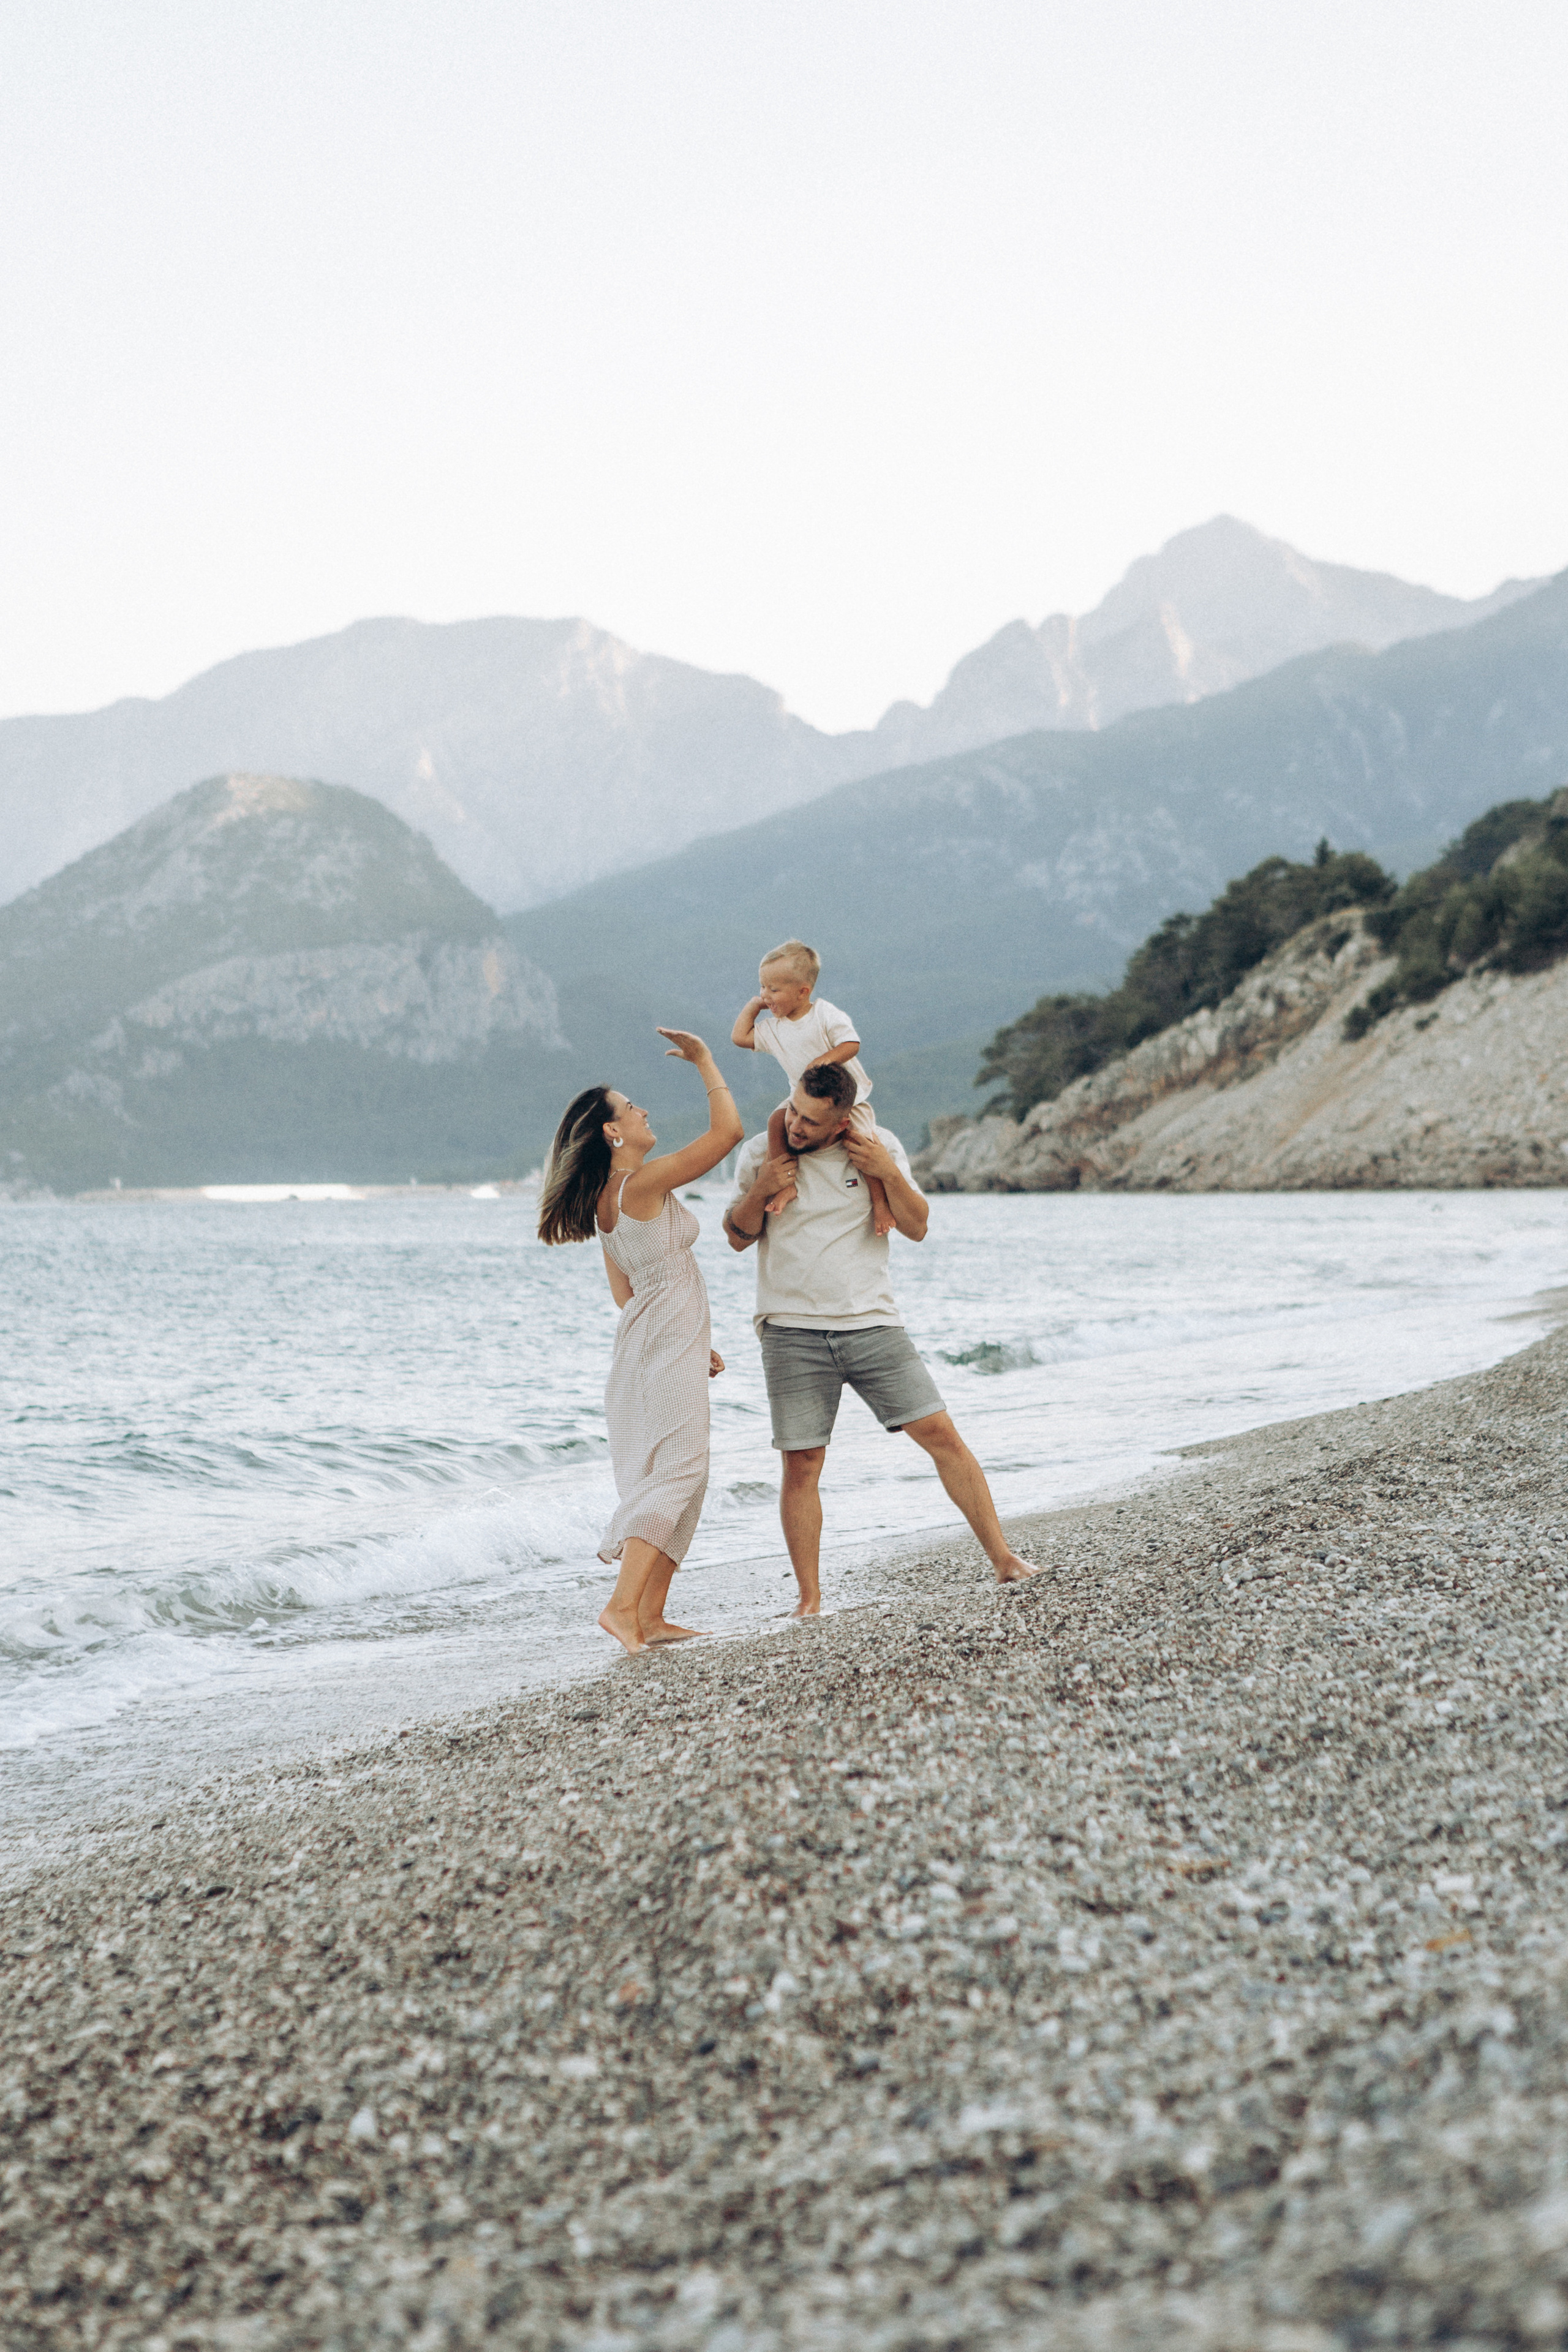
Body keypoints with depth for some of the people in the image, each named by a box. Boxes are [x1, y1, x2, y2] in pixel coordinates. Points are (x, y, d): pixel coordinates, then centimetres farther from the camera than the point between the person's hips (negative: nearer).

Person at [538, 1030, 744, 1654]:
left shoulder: (603, 1201, 11)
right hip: (672, 1343, -9)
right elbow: (728, 1129, -15)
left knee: (674, 1478, 12)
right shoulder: (645, 1182, -15)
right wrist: (703, 1060, -3)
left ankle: (651, 1614, 10)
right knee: (676, 1470, -10)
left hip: (641, 1340, 9)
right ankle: (623, 1603, -19)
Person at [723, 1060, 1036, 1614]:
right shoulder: (761, 1153, 0)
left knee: (939, 1432, -4)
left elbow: (917, 1228, 3)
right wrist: (759, 1191, -10)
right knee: (801, 1465, -3)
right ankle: (809, 1600, 7)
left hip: (872, 1324, 1)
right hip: (793, 1334, -1)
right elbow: (738, 1237, 9)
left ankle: (1002, 1558, 4)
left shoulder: (880, 1147, 2)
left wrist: (890, 1175, -13)